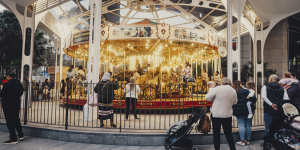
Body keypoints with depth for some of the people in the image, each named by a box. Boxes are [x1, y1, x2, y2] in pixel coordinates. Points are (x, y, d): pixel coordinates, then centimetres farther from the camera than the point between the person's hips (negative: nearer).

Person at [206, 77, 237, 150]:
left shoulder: (217, 88, -13)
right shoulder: (233, 90, 0)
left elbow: (208, 98, -6)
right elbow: (235, 102, 13)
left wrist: (211, 89, 7)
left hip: (216, 115, -3)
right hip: (228, 115, 3)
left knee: (216, 134, 9)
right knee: (228, 134, 16)